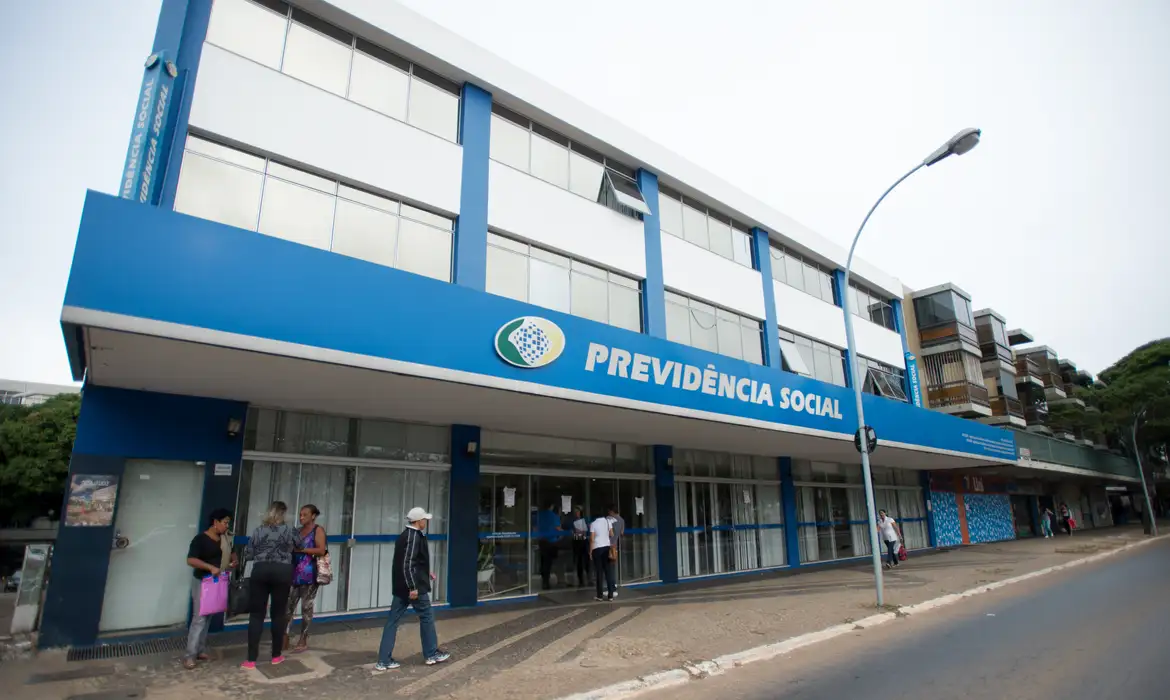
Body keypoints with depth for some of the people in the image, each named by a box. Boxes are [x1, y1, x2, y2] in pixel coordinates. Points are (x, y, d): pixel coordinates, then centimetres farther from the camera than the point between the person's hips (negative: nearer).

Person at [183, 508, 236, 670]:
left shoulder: (224, 539, 7)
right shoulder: (200, 539, -14)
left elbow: (229, 554, 22)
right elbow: (190, 560, -22)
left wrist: (232, 562, 1)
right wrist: (210, 567, -29)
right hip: (202, 582, -7)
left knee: (208, 618, 11)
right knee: (199, 618, -9)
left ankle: (201, 651, 19)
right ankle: (190, 656, -4)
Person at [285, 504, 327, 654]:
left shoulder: (318, 530, -3)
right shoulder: (298, 531, 17)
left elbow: (321, 550, -13)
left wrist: (302, 549, -18)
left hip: (309, 574, -6)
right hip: (294, 573, 6)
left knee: (307, 608, 2)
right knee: (288, 606, 2)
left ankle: (303, 641, 9)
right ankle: (285, 640, 9)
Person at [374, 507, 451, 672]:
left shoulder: (404, 535, 14)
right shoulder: (415, 536, -16)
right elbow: (408, 563, -24)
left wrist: (425, 573, 25)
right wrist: (413, 587, -23)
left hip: (400, 586, 9)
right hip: (414, 586, -9)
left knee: (393, 620, 8)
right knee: (426, 617, 6)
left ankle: (384, 661, 10)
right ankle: (431, 654, 17)